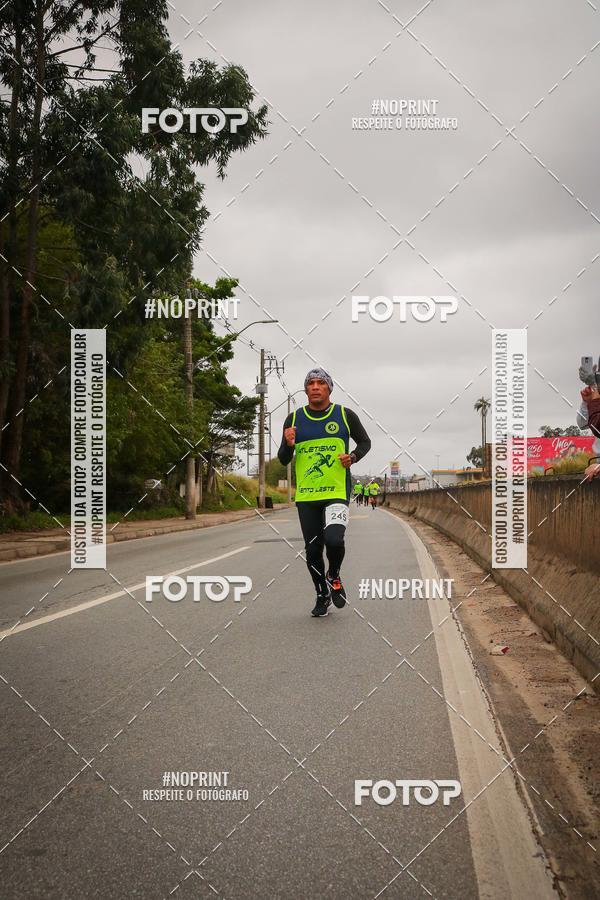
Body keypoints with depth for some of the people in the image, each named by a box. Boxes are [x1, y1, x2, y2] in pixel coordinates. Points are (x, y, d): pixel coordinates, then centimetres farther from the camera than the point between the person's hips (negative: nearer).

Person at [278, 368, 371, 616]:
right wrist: (288, 444, -15)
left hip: (337, 493, -2)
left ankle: (334, 576, 9)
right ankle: (323, 596, 27)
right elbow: (283, 460, 7)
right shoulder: (294, 419, 5)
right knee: (313, 550, 6)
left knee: (334, 540, -23)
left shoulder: (345, 415, 1)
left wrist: (353, 457, -6)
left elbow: (365, 442, 14)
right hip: (306, 496, 3)